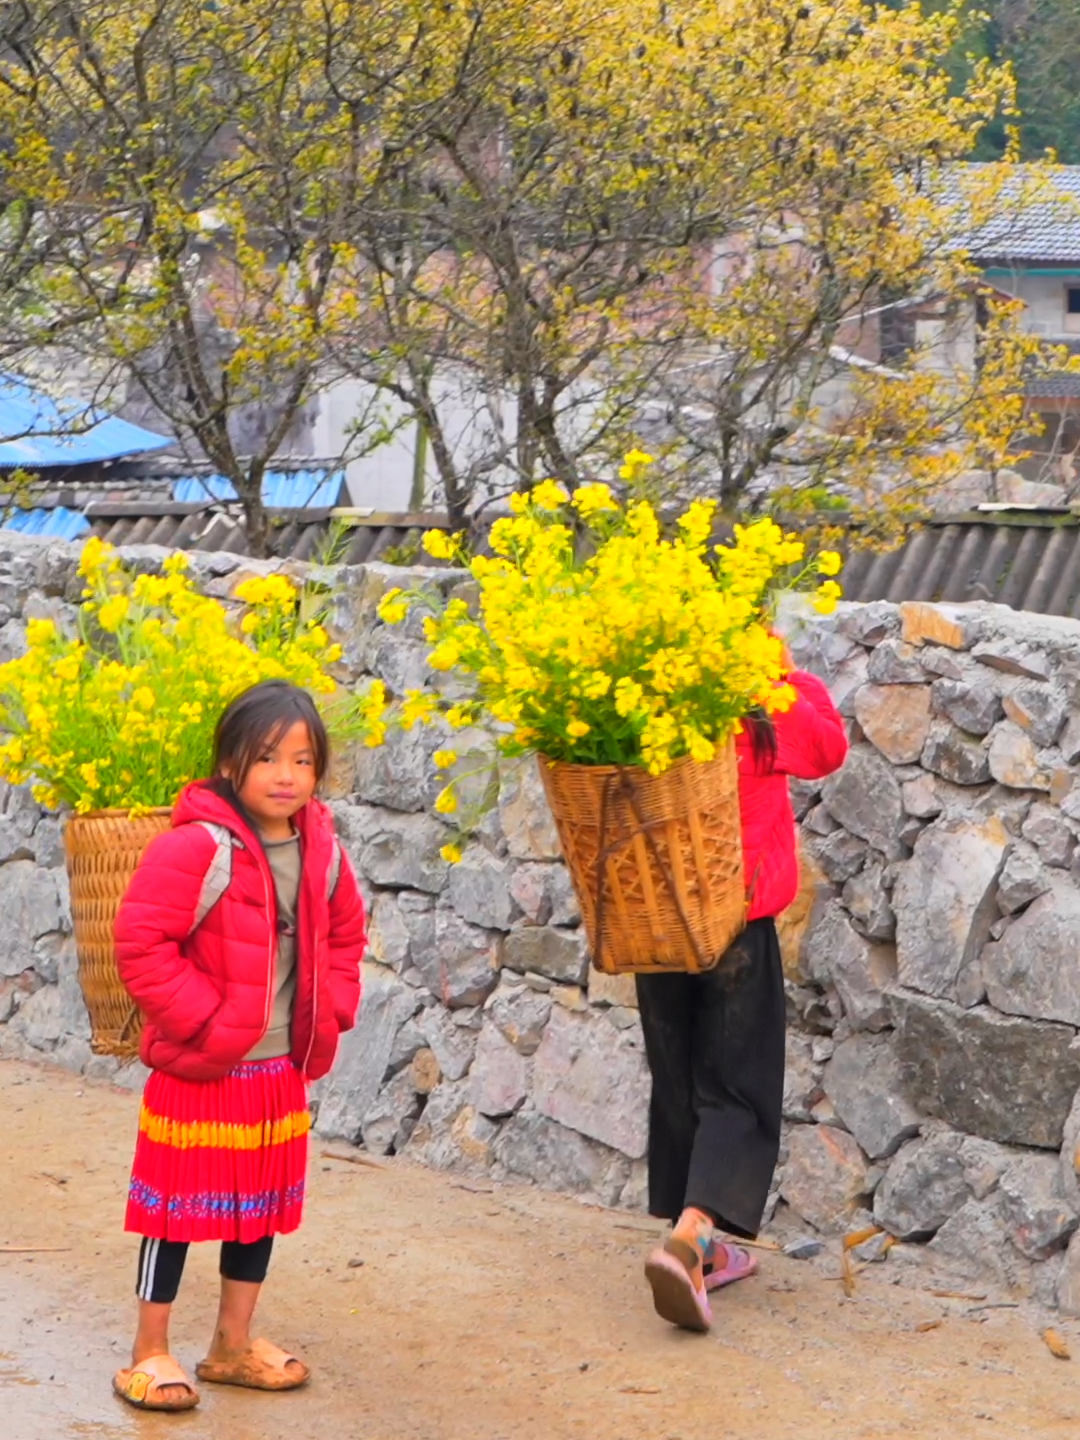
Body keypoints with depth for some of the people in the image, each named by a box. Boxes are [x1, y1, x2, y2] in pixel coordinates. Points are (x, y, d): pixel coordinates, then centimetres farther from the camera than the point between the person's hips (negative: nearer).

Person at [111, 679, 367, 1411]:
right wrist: (202, 1018, -21)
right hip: (199, 1071, -7)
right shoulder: (196, 849, -20)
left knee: (263, 1204, 16)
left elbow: (345, 936, 18)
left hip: (284, 1069, 7)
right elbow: (142, 944, -22)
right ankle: (151, 1353, 15)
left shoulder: (322, 853, 2)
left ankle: (235, 1344, 31)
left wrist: (331, 1008, 5)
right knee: (179, 1207, 3)